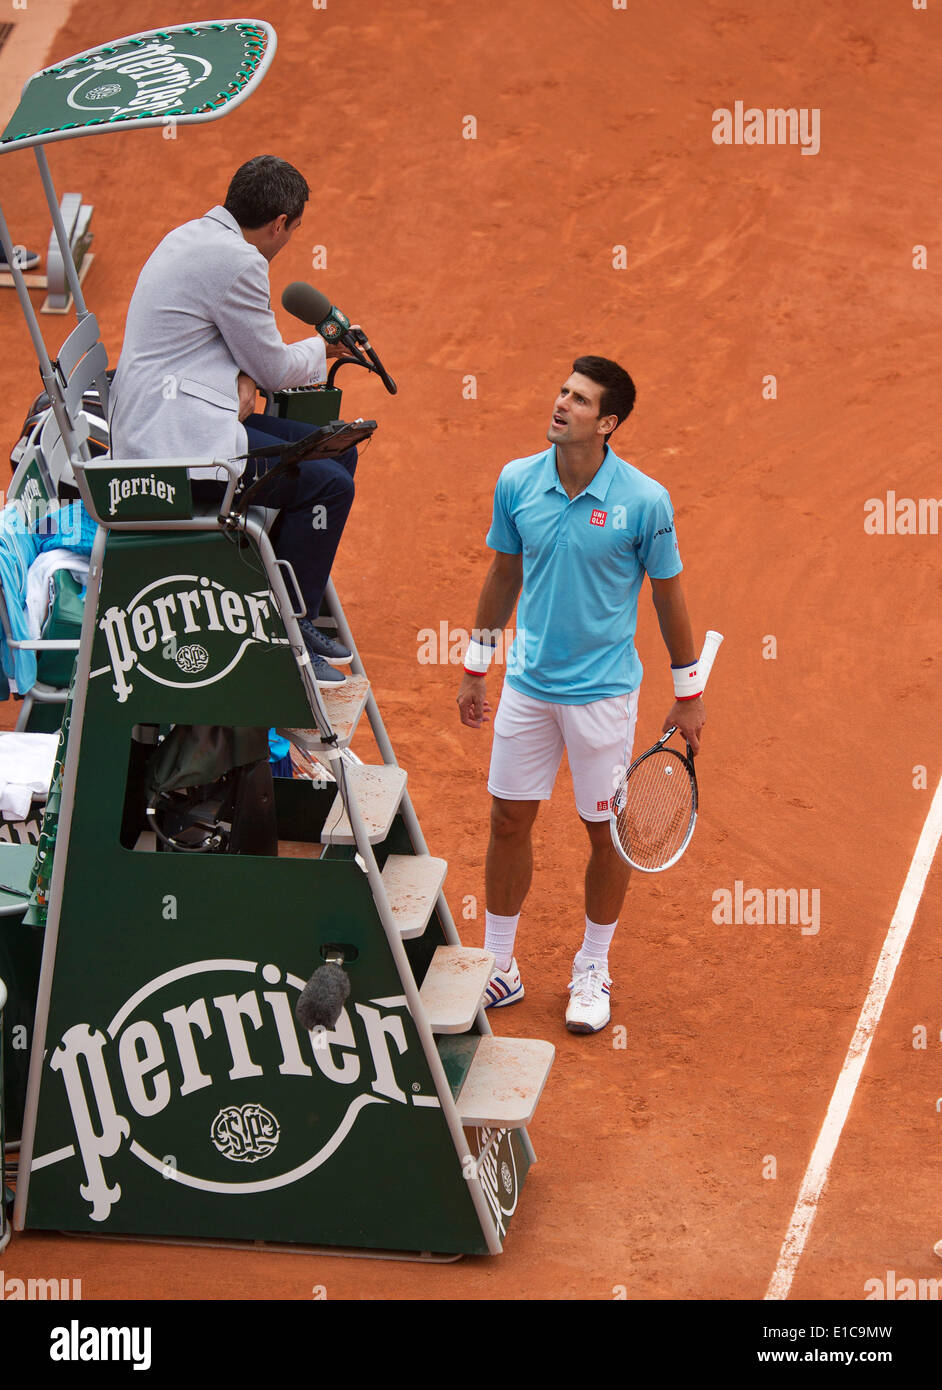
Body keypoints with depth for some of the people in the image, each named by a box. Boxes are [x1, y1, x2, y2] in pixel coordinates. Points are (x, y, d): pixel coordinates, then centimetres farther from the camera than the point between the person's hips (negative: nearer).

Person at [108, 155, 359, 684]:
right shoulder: (237, 261, -17)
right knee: (328, 482, -18)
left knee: (338, 450, 12)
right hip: (178, 440, -11)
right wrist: (324, 347, 12)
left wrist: (242, 377, 1)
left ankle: (299, 610, 17)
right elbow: (275, 368, -8)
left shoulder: (193, 235, 15)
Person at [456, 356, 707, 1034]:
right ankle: (499, 967, 23)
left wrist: (689, 697, 1)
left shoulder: (645, 500, -14)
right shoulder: (516, 482, -5)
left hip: (604, 692, -3)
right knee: (509, 822, 8)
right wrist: (476, 667, 13)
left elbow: (669, 596, -4)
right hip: (527, 685, 3)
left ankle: (593, 972, 26)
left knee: (607, 831, 7)